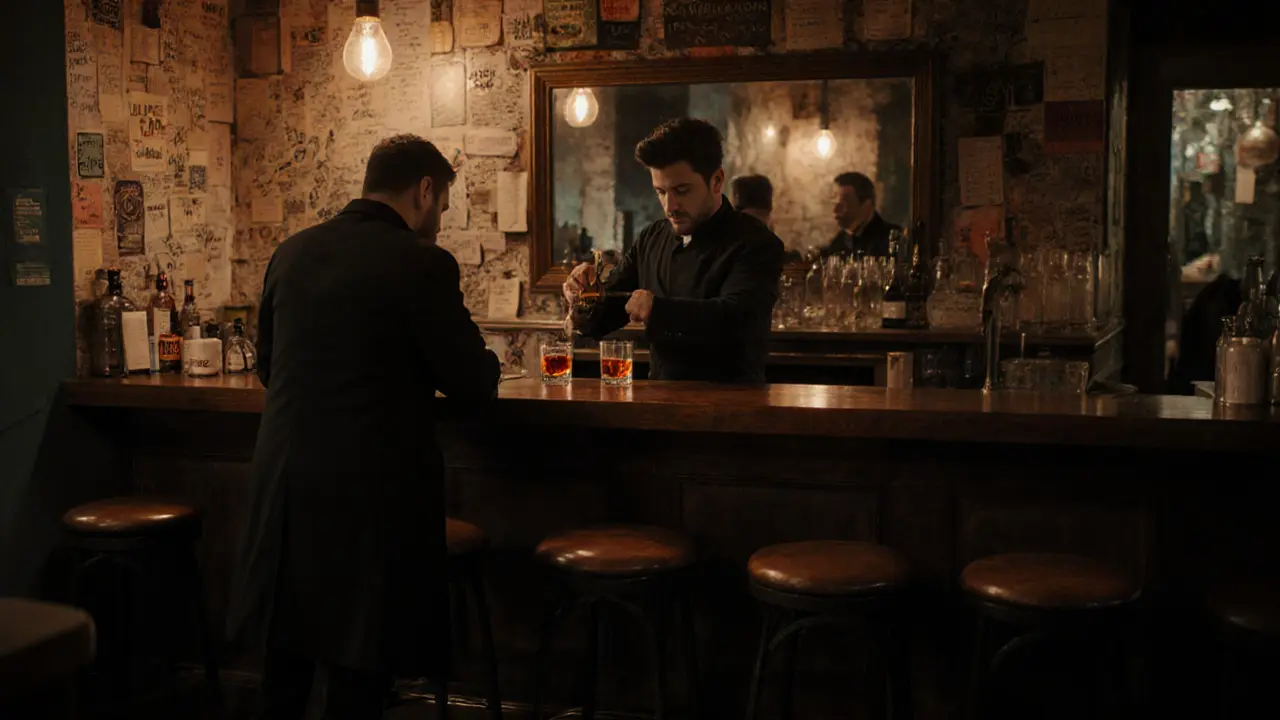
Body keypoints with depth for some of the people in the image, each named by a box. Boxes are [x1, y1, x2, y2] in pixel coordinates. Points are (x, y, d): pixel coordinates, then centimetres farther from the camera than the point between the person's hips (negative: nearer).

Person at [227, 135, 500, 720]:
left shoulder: (291, 252, 7)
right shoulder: (421, 263, -12)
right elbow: (473, 382, -7)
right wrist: (483, 359, 16)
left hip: (285, 485, 6)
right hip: (373, 490, -6)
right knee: (361, 671, 8)